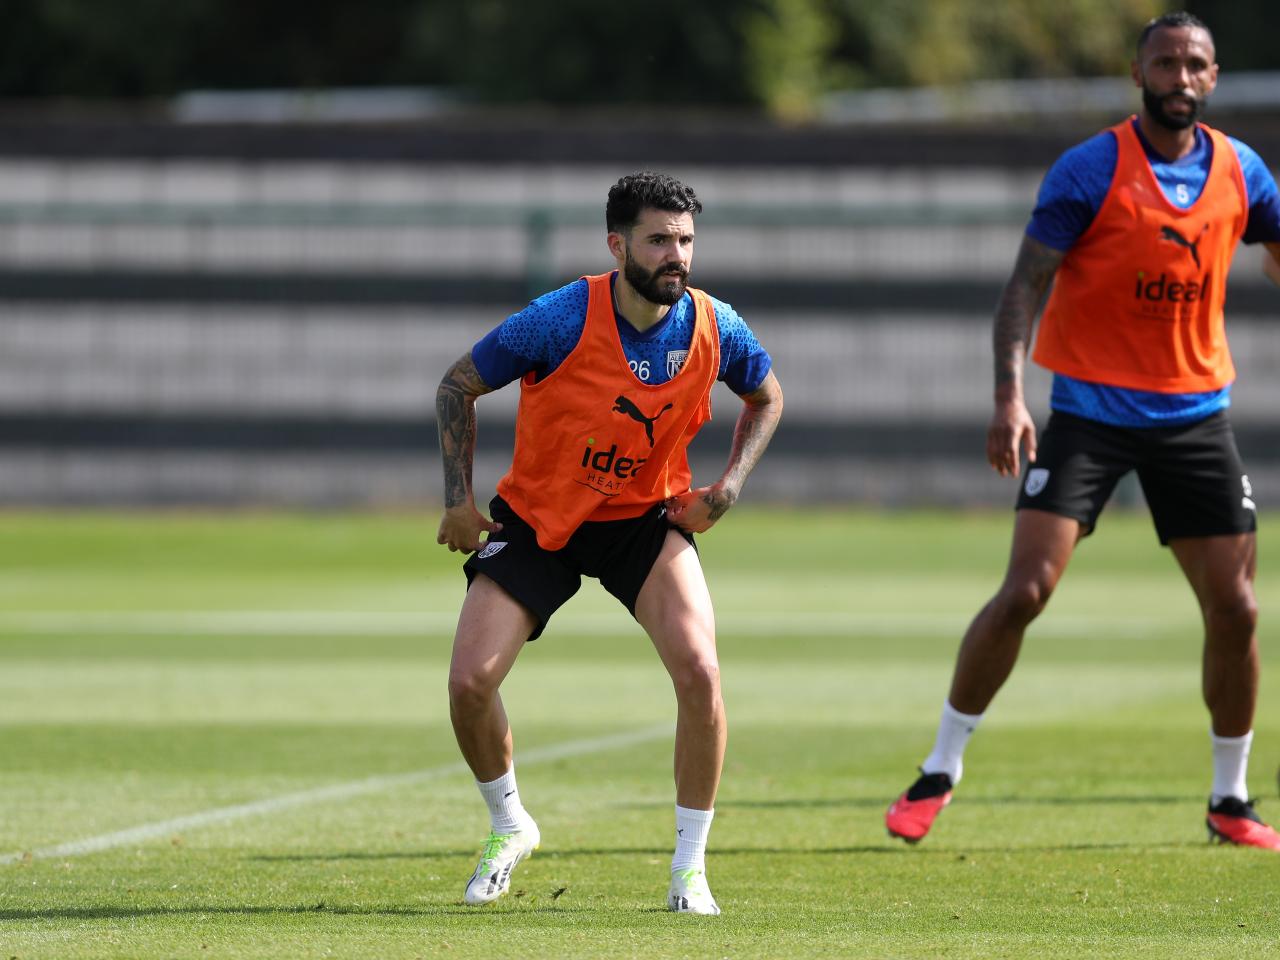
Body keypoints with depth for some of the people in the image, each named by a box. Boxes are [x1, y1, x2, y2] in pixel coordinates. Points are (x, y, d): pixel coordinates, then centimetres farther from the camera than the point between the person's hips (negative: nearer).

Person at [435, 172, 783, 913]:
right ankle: (510, 828, 19)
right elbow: (459, 386, -8)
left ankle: (691, 866, -4)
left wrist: (729, 487, -4)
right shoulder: (561, 321, -23)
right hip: (537, 520, -1)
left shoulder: (715, 329, -14)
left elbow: (767, 395, 9)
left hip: (647, 518, 1)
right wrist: (459, 497, -11)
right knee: (470, 682, -12)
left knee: (700, 671, -21)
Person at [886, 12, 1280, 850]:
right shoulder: (1091, 171, -10)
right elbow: (1025, 286, -13)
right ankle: (940, 772, 1)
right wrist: (1009, 396, -24)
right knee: (1026, 591, -14)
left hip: (1195, 412, 4)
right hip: (1090, 409, -4)